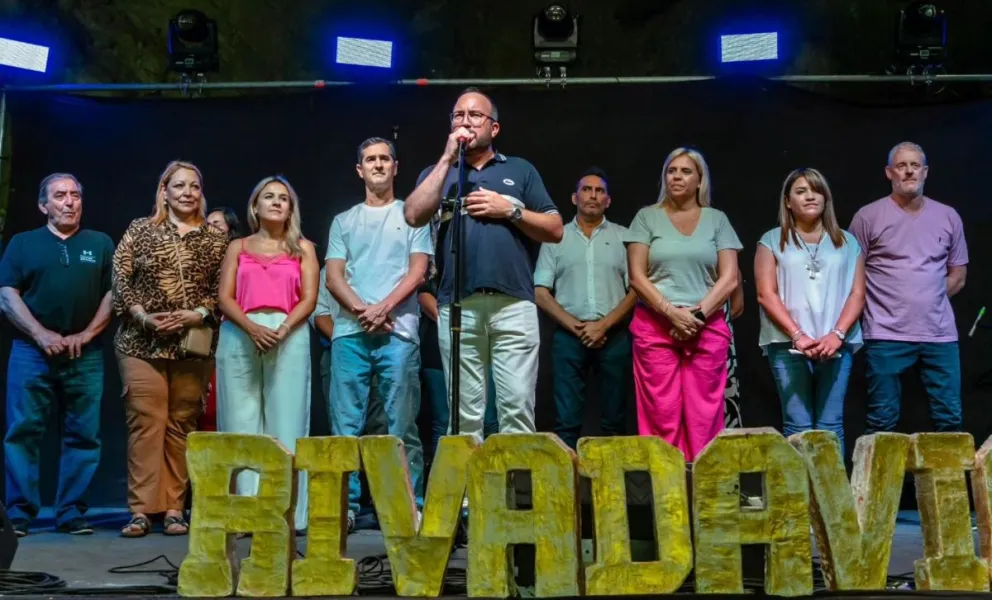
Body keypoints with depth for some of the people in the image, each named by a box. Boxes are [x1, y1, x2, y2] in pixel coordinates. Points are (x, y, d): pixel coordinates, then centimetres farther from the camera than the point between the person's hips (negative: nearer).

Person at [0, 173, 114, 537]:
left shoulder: (100, 244, 12)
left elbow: (113, 294, 6)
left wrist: (86, 335, -7)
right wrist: (41, 335, -10)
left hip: (85, 356, 1)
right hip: (31, 352, 0)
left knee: (83, 436, 0)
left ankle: (72, 514, 7)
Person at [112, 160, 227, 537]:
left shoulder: (215, 240, 9)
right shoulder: (140, 230, 7)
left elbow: (221, 292, 5)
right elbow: (120, 279, 1)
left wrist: (196, 314, -13)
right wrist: (143, 317, -12)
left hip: (193, 345, 1)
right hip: (141, 343, -1)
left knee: (181, 425, 3)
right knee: (146, 422, -5)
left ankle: (174, 509, 8)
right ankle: (141, 510, -2)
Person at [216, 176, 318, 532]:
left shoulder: (302, 248, 15)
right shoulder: (238, 247, 17)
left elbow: (309, 298, 4)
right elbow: (224, 298, 6)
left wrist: (283, 329, -13)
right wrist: (252, 328, -12)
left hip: (289, 337, -1)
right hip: (240, 337, 1)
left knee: (284, 422, -5)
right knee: (242, 422, -2)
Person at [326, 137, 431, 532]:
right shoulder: (344, 221, 19)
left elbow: (417, 271, 2)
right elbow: (333, 277, 9)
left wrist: (383, 307, -11)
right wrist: (362, 311, -8)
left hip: (398, 332, -2)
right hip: (349, 333, 3)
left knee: (401, 425, -3)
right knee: (345, 425, 1)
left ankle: (409, 507, 0)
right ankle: (346, 506, 6)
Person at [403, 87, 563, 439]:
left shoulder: (521, 170, 17)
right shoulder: (439, 173, 19)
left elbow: (555, 231, 11)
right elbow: (414, 216, -2)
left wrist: (510, 210, -3)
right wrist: (448, 159, 0)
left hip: (514, 304, -1)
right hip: (457, 307, 1)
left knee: (517, 406, -6)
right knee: (465, 412, 2)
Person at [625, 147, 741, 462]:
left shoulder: (717, 220, 11)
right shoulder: (647, 217, 9)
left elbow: (729, 278, 4)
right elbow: (637, 277, 1)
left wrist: (697, 313, -9)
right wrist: (671, 312, -11)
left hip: (707, 327, 1)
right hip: (655, 327, -1)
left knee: (704, 415, -3)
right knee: (661, 414, -5)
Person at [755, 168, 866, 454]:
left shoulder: (847, 242, 15)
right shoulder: (773, 241, 8)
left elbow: (857, 294, 8)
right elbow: (766, 295, 0)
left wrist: (837, 334, -8)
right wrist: (798, 335, -11)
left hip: (837, 345, 2)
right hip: (788, 345, -2)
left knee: (831, 427, 1)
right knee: (797, 427, -3)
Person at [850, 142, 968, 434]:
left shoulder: (948, 217, 10)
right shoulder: (868, 216, -2)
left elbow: (958, 275, 17)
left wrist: (929, 299, 6)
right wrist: (887, 303, -1)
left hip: (940, 334, 4)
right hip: (886, 335, -3)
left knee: (950, 419, 7)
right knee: (882, 422, 2)